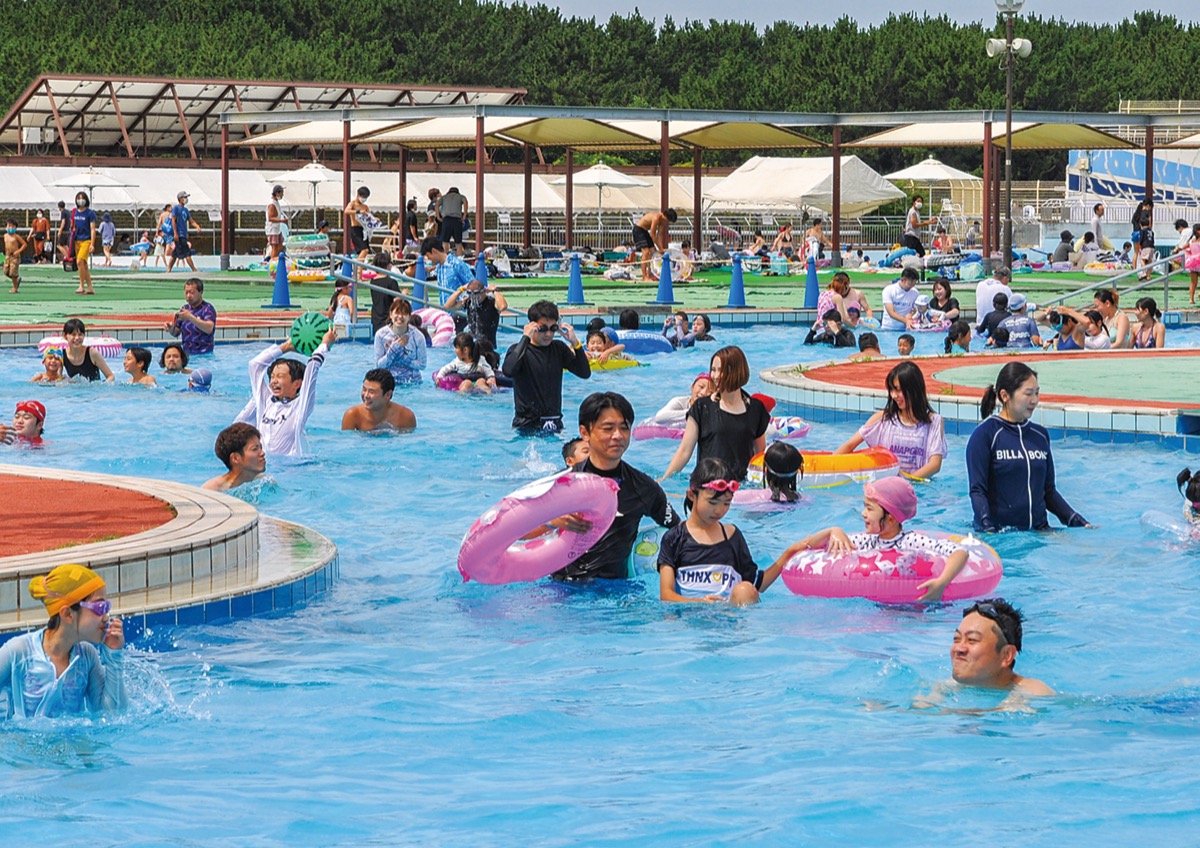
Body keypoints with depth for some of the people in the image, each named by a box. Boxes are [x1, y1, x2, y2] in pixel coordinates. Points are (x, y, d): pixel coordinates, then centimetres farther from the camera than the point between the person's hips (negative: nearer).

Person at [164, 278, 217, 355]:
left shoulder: (208, 308, -4)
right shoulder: (184, 308, 15)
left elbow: (209, 329, -22)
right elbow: (176, 333, 20)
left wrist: (190, 317, -30)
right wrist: (171, 328, -3)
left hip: (204, 354, -6)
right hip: (186, 353, 6)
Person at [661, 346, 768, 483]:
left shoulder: (755, 409, 11)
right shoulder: (702, 407, 5)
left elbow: (761, 454, 19)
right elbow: (684, 452, 4)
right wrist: (663, 480, -3)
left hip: (742, 484, 1)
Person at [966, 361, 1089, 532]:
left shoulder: (1040, 435, 15)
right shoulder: (985, 434, -3)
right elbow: (977, 491, -8)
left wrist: (1078, 522, 11)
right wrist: (988, 529, -21)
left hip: (1038, 530, 4)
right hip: (997, 532, -4)